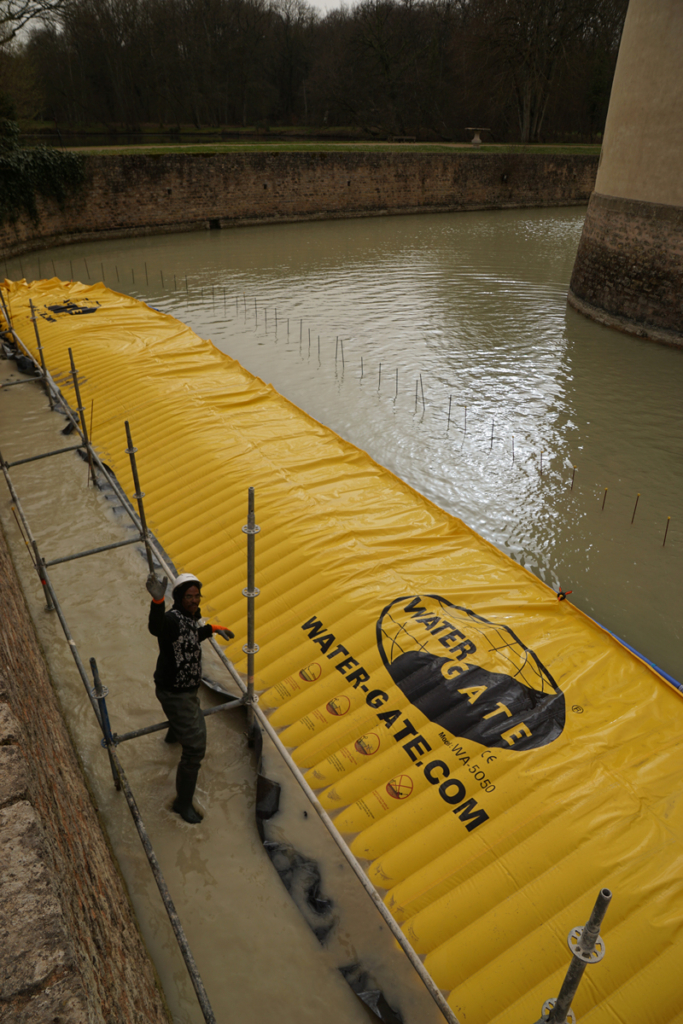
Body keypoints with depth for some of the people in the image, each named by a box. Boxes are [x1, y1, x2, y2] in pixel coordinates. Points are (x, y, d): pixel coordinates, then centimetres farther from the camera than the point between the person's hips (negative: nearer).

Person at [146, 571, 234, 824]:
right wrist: (158, 600, -77)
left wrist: (213, 629, 19)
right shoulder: (172, 619, -32)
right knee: (195, 748, -6)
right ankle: (183, 803, 12)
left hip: (187, 688, 10)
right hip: (175, 694, -10)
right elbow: (156, 627, -59)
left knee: (193, 716, 41)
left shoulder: (190, 616, -3)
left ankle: (172, 735, 76)